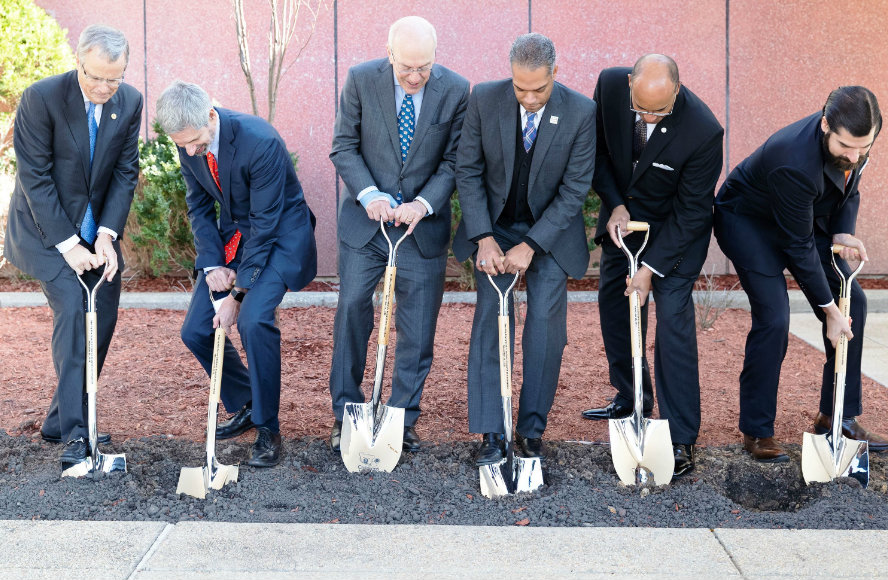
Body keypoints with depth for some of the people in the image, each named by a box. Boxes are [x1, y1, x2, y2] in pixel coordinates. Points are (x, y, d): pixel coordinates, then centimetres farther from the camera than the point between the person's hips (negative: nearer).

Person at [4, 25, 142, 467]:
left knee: (103, 317, 4)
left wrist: (106, 235, -14)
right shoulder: (41, 98, -20)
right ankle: (73, 434, -15)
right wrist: (68, 245, -21)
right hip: (45, 229, -5)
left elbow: (126, 172, -2)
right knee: (72, 309, -19)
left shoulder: (129, 103, -6)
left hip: (96, 229, 5)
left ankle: (59, 421, 17)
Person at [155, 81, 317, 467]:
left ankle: (267, 428, -10)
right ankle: (245, 405, 23)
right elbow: (199, 206, 5)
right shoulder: (189, 144, -9)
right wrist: (212, 266, -9)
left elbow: (264, 225, -25)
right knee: (195, 333, 0)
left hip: (279, 234, -7)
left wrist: (237, 295, -22)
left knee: (253, 320, -28)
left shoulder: (260, 142, -30)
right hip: (230, 235, 7)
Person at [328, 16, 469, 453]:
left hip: (424, 224, 0)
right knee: (352, 310, 2)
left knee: (418, 330, 5)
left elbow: (454, 162, -3)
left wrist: (423, 204, -18)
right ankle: (345, 413, 16)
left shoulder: (455, 91, -8)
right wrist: (368, 195, -18)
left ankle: (403, 419, 19)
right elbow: (344, 147, -3)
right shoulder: (361, 80, -8)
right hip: (366, 220, 0)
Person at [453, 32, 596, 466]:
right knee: (490, 320, -6)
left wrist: (530, 246, -18)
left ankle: (531, 430, 12)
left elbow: (575, 190, -13)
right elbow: (468, 171, -7)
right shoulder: (484, 99, -15)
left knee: (547, 327, -2)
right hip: (493, 226, 0)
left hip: (550, 230, 0)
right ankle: (489, 433, -2)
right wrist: (484, 237, -15)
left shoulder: (581, 112, -17)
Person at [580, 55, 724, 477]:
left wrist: (651, 266, -23)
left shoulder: (703, 130, -33)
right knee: (613, 300, 13)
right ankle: (630, 398, 34)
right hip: (623, 212, 5)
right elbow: (597, 148, -3)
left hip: (677, 225, -5)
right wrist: (614, 204, -14)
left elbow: (690, 211, -23)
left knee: (673, 316, -13)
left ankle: (681, 440, -9)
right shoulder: (610, 85, -20)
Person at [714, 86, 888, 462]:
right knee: (773, 317, -21)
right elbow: (799, 246, -29)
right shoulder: (794, 161, -39)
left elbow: (849, 191, 4)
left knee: (853, 301, 0)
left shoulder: (854, 139, -17)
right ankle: (757, 432, -7)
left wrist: (843, 233, -17)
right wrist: (829, 310, -22)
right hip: (747, 219, -8)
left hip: (806, 216, 8)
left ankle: (838, 417, 11)